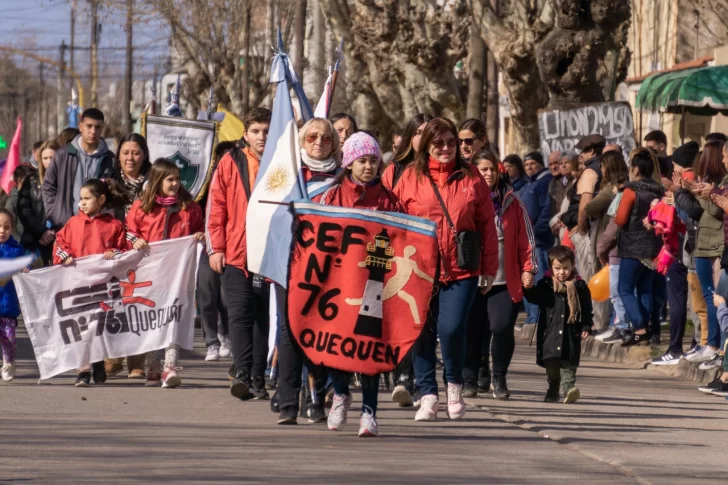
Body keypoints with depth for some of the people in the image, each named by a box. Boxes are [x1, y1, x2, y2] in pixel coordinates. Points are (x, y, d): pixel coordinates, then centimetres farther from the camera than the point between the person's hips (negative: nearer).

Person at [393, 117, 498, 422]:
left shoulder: (471, 178, 6)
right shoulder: (410, 178, 5)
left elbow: (487, 224, 8)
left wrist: (489, 269, 5)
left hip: (461, 270, -1)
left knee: (451, 328, -13)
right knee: (423, 333, 3)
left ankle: (455, 385, 11)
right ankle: (428, 395, 12)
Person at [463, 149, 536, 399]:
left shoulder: (511, 202, 8)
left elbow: (525, 238, 10)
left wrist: (528, 268, 4)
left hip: (505, 281, 0)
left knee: (502, 328, -11)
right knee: (473, 332, 1)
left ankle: (499, 378, 7)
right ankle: (471, 380, 16)